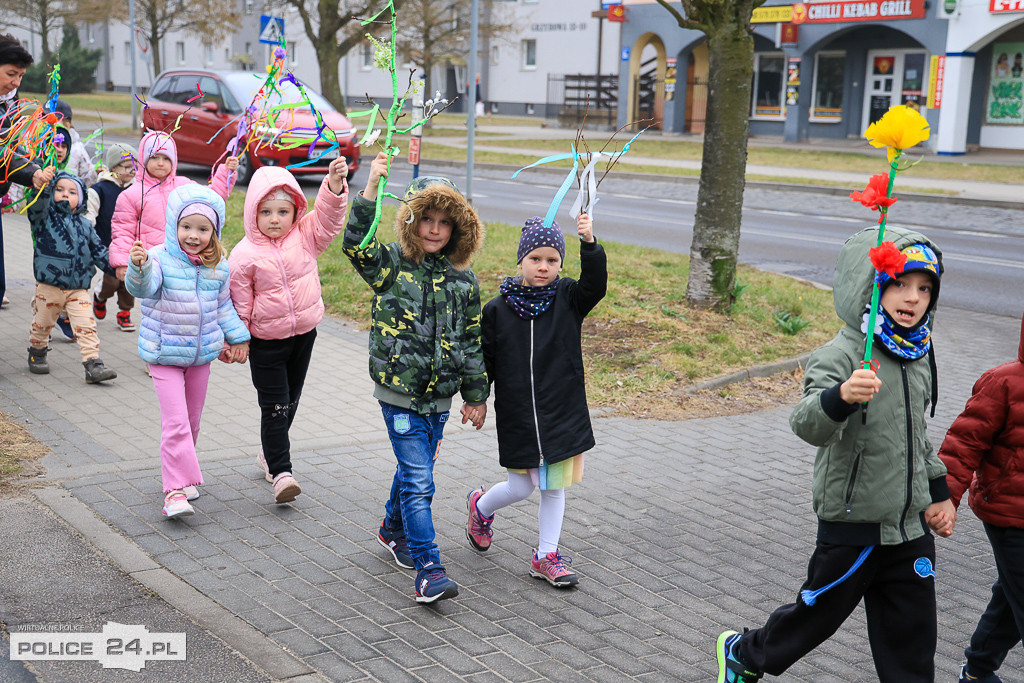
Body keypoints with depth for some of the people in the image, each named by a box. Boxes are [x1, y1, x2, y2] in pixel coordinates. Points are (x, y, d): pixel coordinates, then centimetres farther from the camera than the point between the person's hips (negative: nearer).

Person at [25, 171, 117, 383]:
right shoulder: (45, 217, 0)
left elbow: (97, 250, 19)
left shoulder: (84, 225, 12)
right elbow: (38, 205, -23)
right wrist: (44, 186, -40)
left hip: (78, 288, 2)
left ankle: (93, 365, -7)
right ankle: (36, 355, 37)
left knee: (86, 326, -7)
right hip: (49, 285, -2)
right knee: (42, 324, 14)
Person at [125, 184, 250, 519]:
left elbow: (223, 306, 13)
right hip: (165, 356, -5)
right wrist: (139, 267, -54)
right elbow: (142, 288, -34)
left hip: (202, 354, 5)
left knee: (192, 419, 16)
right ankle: (175, 490, -11)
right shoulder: (161, 259, -15)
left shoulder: (218, 267, 0)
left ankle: (182, 474, 35)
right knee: (176, 421, -13)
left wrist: (238, 338, 16)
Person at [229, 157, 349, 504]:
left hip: (304, 334, 4)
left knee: (290, 400, 17)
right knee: (274, 406, -5)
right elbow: (239, 302, -7)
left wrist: (335, 182, -35)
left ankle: (270, 452, 38)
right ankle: (281, 473, -4)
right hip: (265, 341, -4)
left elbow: (328, 215, -18)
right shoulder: (245, 254, -13)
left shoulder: (305, 237, -4)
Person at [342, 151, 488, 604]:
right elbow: (356, 243, -24)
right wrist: (372, 187, -30)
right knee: (418, 480, -8)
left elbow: (472, 340, 10)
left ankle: (394, 530, 45)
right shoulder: (391, 266, -4)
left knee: (415, 470, 19)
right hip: (399, 393, -4)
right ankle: (428, 570, -6)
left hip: (439, 396, 4)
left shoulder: (463, 280, 5)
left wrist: (476, 395, 11)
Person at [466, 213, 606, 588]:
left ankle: (546, 556, 23)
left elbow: (595, 285, -22)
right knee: (520, 488, 6)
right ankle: (481, 506, 39)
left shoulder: (568, 299, -1)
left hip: (562, 413, 1)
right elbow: (484, 361, 5)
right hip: (517, 417, -1)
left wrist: (589, 244, -35)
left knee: (555, 486, 8)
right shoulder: (497, 309, -2)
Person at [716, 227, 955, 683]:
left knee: (911, 638, 11)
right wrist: (840, 397, -56)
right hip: (852, 527, -6)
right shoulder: (842, 355, -19)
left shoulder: (918, 358, 6)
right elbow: (809, 425, -37)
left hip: (911, 527, 6)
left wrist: (939, 492, 20)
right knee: (818, 615, 12)